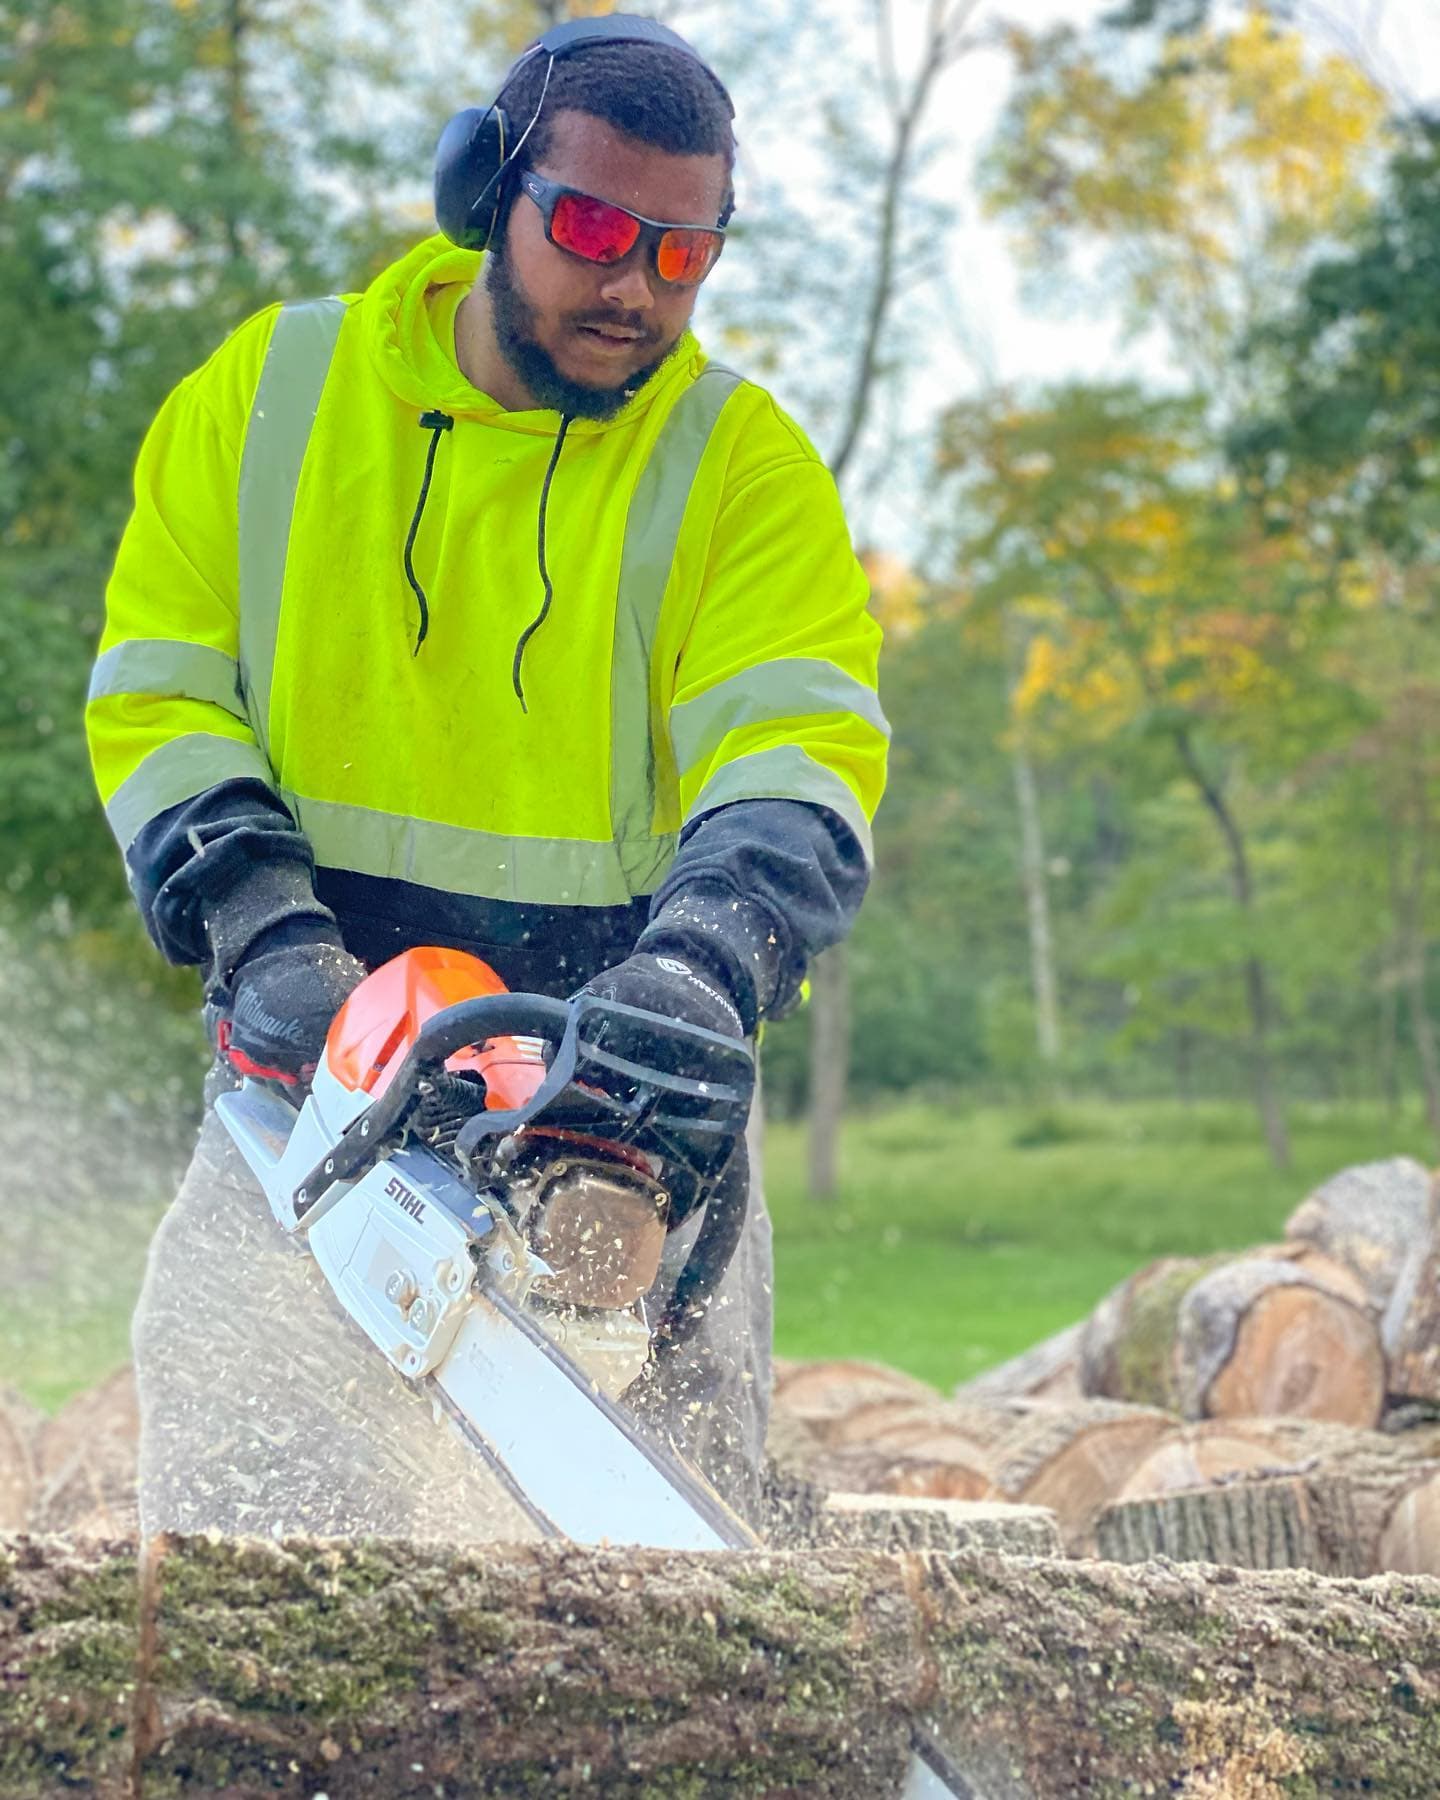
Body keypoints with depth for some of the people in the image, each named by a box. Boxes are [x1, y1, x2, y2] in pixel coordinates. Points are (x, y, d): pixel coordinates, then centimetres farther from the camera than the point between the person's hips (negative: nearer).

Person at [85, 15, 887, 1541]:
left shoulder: (740, 463, 1)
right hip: (321, 1060, 1)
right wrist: (262, 932, -12)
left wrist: (700, 971, -32)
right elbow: (157, 694, 5)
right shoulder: (267, 392, 7)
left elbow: (796, 757, -11)